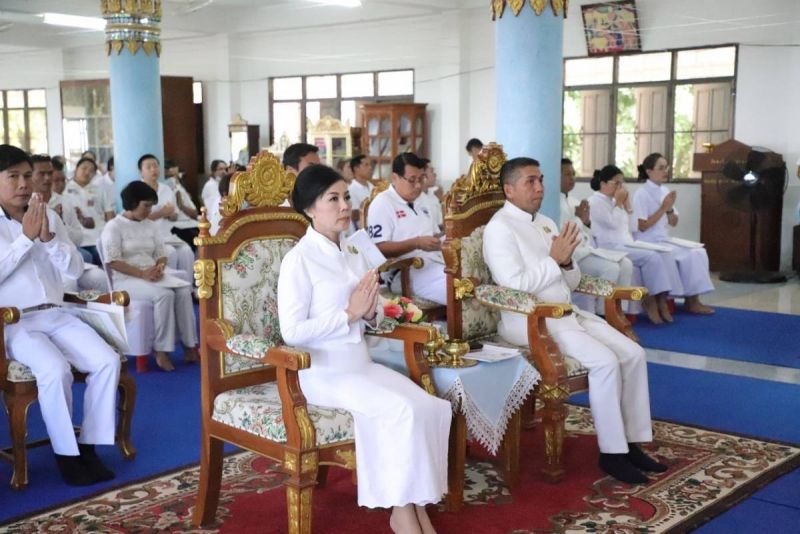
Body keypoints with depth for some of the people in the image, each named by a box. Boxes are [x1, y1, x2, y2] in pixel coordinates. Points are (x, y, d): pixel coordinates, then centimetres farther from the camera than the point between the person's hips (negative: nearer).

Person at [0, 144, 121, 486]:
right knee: (55, 369, -31)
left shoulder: (48, 215, 12)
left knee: (107, 361, -18)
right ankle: (65, 453, -12)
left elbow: (75, 270, 7)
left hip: (56, 315, 5)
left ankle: (89, 445, -6)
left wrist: (47, 238, -8)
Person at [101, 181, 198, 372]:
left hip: (153, 275, 6)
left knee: (184, 290, -22)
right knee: (164, 294, -32)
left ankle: (189, 346, -22)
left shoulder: (151, 226, 16)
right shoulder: (114, 226, -4)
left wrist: (159, 268, -10)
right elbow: (113, 261, -13)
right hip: (126, 279, -6)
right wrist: (142, 273, -22)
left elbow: (161, 254, 15)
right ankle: (161, 350, -25)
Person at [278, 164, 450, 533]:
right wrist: (349, 313, -19)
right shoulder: (299, 260, -11)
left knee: (433, 407, -12)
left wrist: (371, 312, -6)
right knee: (401, 410, -25)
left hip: (360, 362, 7)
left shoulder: (353, 254, 12)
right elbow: (292, 332, -18)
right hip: (322, 371, -7)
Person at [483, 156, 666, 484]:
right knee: (605, 361, -24)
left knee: (633, 354, -6)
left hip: (568, 313, 9)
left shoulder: (546, 223, 16)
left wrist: (567, 261, -6)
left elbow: (572, 282, 15)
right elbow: (514, 285, -21)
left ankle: (632, 442, 1)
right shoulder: (499, 227, -9)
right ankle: (611, 452, -12)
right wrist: (554, 259, -16)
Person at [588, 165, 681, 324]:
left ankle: (662, 298, -18)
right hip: (610, 248, -9)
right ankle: (650, 300, -16)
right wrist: (619, 203, -6)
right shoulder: (595, 202, -5)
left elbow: (629, 226, 21)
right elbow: (614, 223, -16)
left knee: (665, 254, -12)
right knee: (650, 257, -27)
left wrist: (627, 203, 11)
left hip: (626, 244, 9)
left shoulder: (613, 200, 20)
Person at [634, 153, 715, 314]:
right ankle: (691, 301, -6)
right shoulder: (642, 194, -12)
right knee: (688, 256, -19)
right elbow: (642, 226, -17)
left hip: (665, 241, 8)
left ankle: (693, 299, -7)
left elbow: (674, 223, 12)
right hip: (649, 244, -8)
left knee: (699, 252, -9)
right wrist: (663, 208, -17)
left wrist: (670, 209, -8)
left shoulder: (665, 191, 10)